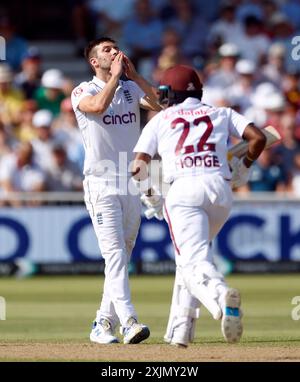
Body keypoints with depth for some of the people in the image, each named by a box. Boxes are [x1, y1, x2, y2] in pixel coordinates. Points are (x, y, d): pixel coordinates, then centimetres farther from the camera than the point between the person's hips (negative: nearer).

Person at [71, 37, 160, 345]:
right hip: (100, 183, -5)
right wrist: (116, 75, -11)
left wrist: (133, 74, -4)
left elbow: (159, 105, -4)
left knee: (122, 256, 7)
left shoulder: (131, 88, 13)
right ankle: (128, 321, -26)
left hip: (133, 183, 5)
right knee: (114, 252, -16)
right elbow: (98, 106, -23)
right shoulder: (83, 92, -1)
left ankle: (103, 324, 14)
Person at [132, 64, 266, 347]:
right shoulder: (221, 114, 23)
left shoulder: (160, 120, 19)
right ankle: (180, 330, 15)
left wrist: (150, 196, 26)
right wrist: (243, 169, 24)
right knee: (190, 256, 23)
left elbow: (138, 167, 10)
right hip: (221, 189, 3)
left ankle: (221, 295, -49)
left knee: (194, 260, -15)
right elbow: (258, 138, 9)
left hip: (183, 189, -3)